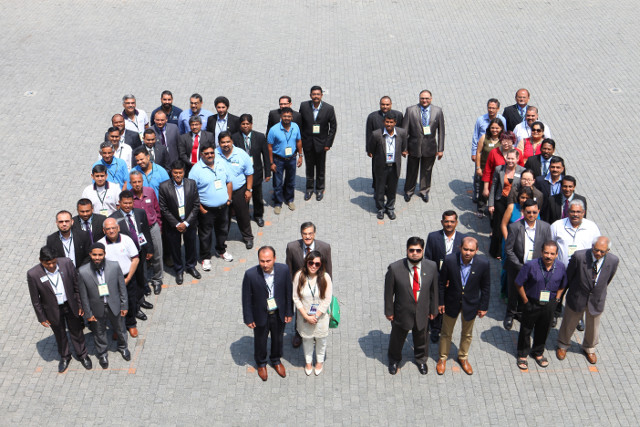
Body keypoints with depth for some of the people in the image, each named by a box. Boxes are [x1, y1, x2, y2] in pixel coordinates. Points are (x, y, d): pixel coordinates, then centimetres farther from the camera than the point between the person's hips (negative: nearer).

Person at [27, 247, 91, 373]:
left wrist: (80, 305, -1)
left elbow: (76, 285, -7)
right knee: (60, 335, 23)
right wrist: (42, 318, -5)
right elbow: (35, 300, -12)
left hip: (71, 305, 1)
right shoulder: (33, 274, -26)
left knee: (76, 332, 22)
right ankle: (64, 356, 51)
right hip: (53, 310, -1)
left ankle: (82, 354, 48)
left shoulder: (66, 263, -22)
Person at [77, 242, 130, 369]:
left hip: (114, 306, 1)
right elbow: (84, 295, -11)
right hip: (97, 309, -1)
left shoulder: (114, 266, -21)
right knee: (99, 333, 21)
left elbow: (122, 287, -8)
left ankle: (123, 347, 55)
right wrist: (88, 313, -5)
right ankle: (102, 354, 49)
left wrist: (124, 305, -2)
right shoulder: (83, 272, -23)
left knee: (119, 329, 24)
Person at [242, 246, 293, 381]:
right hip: (260, 315, -2)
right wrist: (248, 318, -9)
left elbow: (288, 292, -7)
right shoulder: (250, 274, -27)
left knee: (278, 339, 25)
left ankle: (276, 360, 54)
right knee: (260, 341, 22)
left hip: (279, 314, 2)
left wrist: (289, 312, -1)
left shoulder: (283, 270, -21)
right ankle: (261, 363, 51)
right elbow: (246, 298, -15)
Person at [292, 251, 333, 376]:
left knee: (321, 339, 19)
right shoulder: (299, 276, -16)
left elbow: (327, 300, -14)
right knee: (307, 339, 20)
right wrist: (306, 316, -15)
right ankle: (308, 361, 45)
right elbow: (296, 298, -11)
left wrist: (316, 316, -15)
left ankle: (320, 361, 45)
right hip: (304, 316, 1)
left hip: (320, 316, -1)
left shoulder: (325, 277, -18)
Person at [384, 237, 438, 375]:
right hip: (402, 313, -2)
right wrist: (389, 311, -6)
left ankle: (421, 359, 57)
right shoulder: (394, 268, -24)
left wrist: (433, 310, 5)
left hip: (422, 312, 2)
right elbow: (389, 292, -12)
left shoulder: (431, 267, -16)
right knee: (397, 338, 23)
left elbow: (434, 290, -3)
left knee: (421, 338, 26)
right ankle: (394, 360, 53)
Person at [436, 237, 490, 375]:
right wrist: (440, 302, -4)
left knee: (467, 334, 22)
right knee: (446, 333, 19)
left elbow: (485, 287, -8)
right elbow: (442, 283, -10)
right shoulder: (450, 260, -25)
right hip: (452, 302, -1)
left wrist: (483, 307, -2)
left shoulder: (483, 263, -23)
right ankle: (443, 358, 42)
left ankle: (463, 357, 47)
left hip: (470, 304, 1)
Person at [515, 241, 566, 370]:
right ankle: (522, 355, 36)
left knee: (543, 330, 19)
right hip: (532, 303, -2)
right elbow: (519, 284, -12)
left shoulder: (561, 267, -12)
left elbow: (562, 285, 7)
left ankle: (538, 353, 44)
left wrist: (556, 299, 1)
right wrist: (525, 301, -8)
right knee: (526, 330, 15)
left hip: (549, 305, 3)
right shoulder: (530, 266, -23)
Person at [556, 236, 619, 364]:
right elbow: (569, 276, -9)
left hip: (596, 300, 2)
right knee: (569, 323, 19)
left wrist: (600, 292, 12)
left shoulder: (613, 261, -20)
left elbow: (608, 280, 2)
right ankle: (563, 345, 48)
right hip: (577, 297, -2)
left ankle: (589, 349, 52)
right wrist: (573, 291, 5)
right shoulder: (579, 256, -28)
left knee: (593, 326, 22)